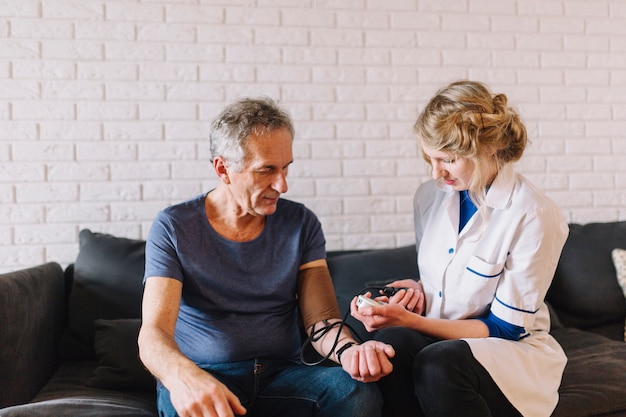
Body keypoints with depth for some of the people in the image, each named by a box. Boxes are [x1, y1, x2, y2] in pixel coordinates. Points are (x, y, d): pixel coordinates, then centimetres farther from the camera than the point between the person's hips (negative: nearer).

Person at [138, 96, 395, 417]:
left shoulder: (301, 225, 3)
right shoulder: (174, 228, -5)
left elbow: (320, 319, -4)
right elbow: (153, 333, -13)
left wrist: (349, 351, -29)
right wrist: (184, 377, -38)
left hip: (282, 375, 3)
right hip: (203, 376, -3)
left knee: (358, 391, -26)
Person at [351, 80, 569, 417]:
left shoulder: (535, 216, -16)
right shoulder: (430, 196, 4)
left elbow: (506, 328, -12)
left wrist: (409, 320, -21)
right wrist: (417, 290, -5)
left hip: (514, 350, -4)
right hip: (438, 339, 5)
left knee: (439, 362, -37)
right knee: (390, 343, -31)